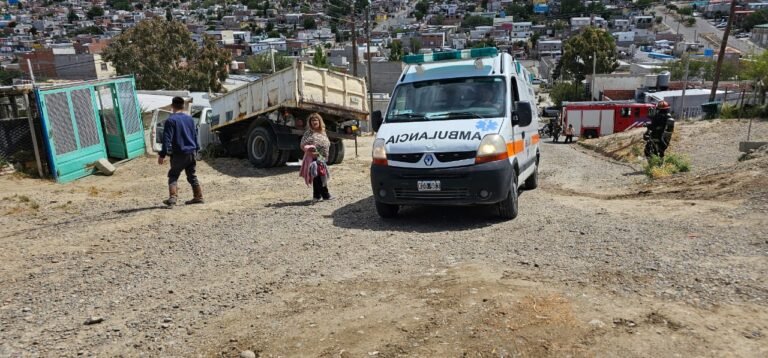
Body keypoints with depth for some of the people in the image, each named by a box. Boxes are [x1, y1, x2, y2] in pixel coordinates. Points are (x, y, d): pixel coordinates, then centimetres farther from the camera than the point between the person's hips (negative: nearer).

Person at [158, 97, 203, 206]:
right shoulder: (190, 118, 10)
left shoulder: (171, 120, -9)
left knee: (173, 176, 5)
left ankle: (172, 198, -10)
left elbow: (167, 139, -14)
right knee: (192, 176, 17)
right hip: (191, 152, 5)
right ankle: (198, 197, 17)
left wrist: (162, 154, -11)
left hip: (179, 154, -5)